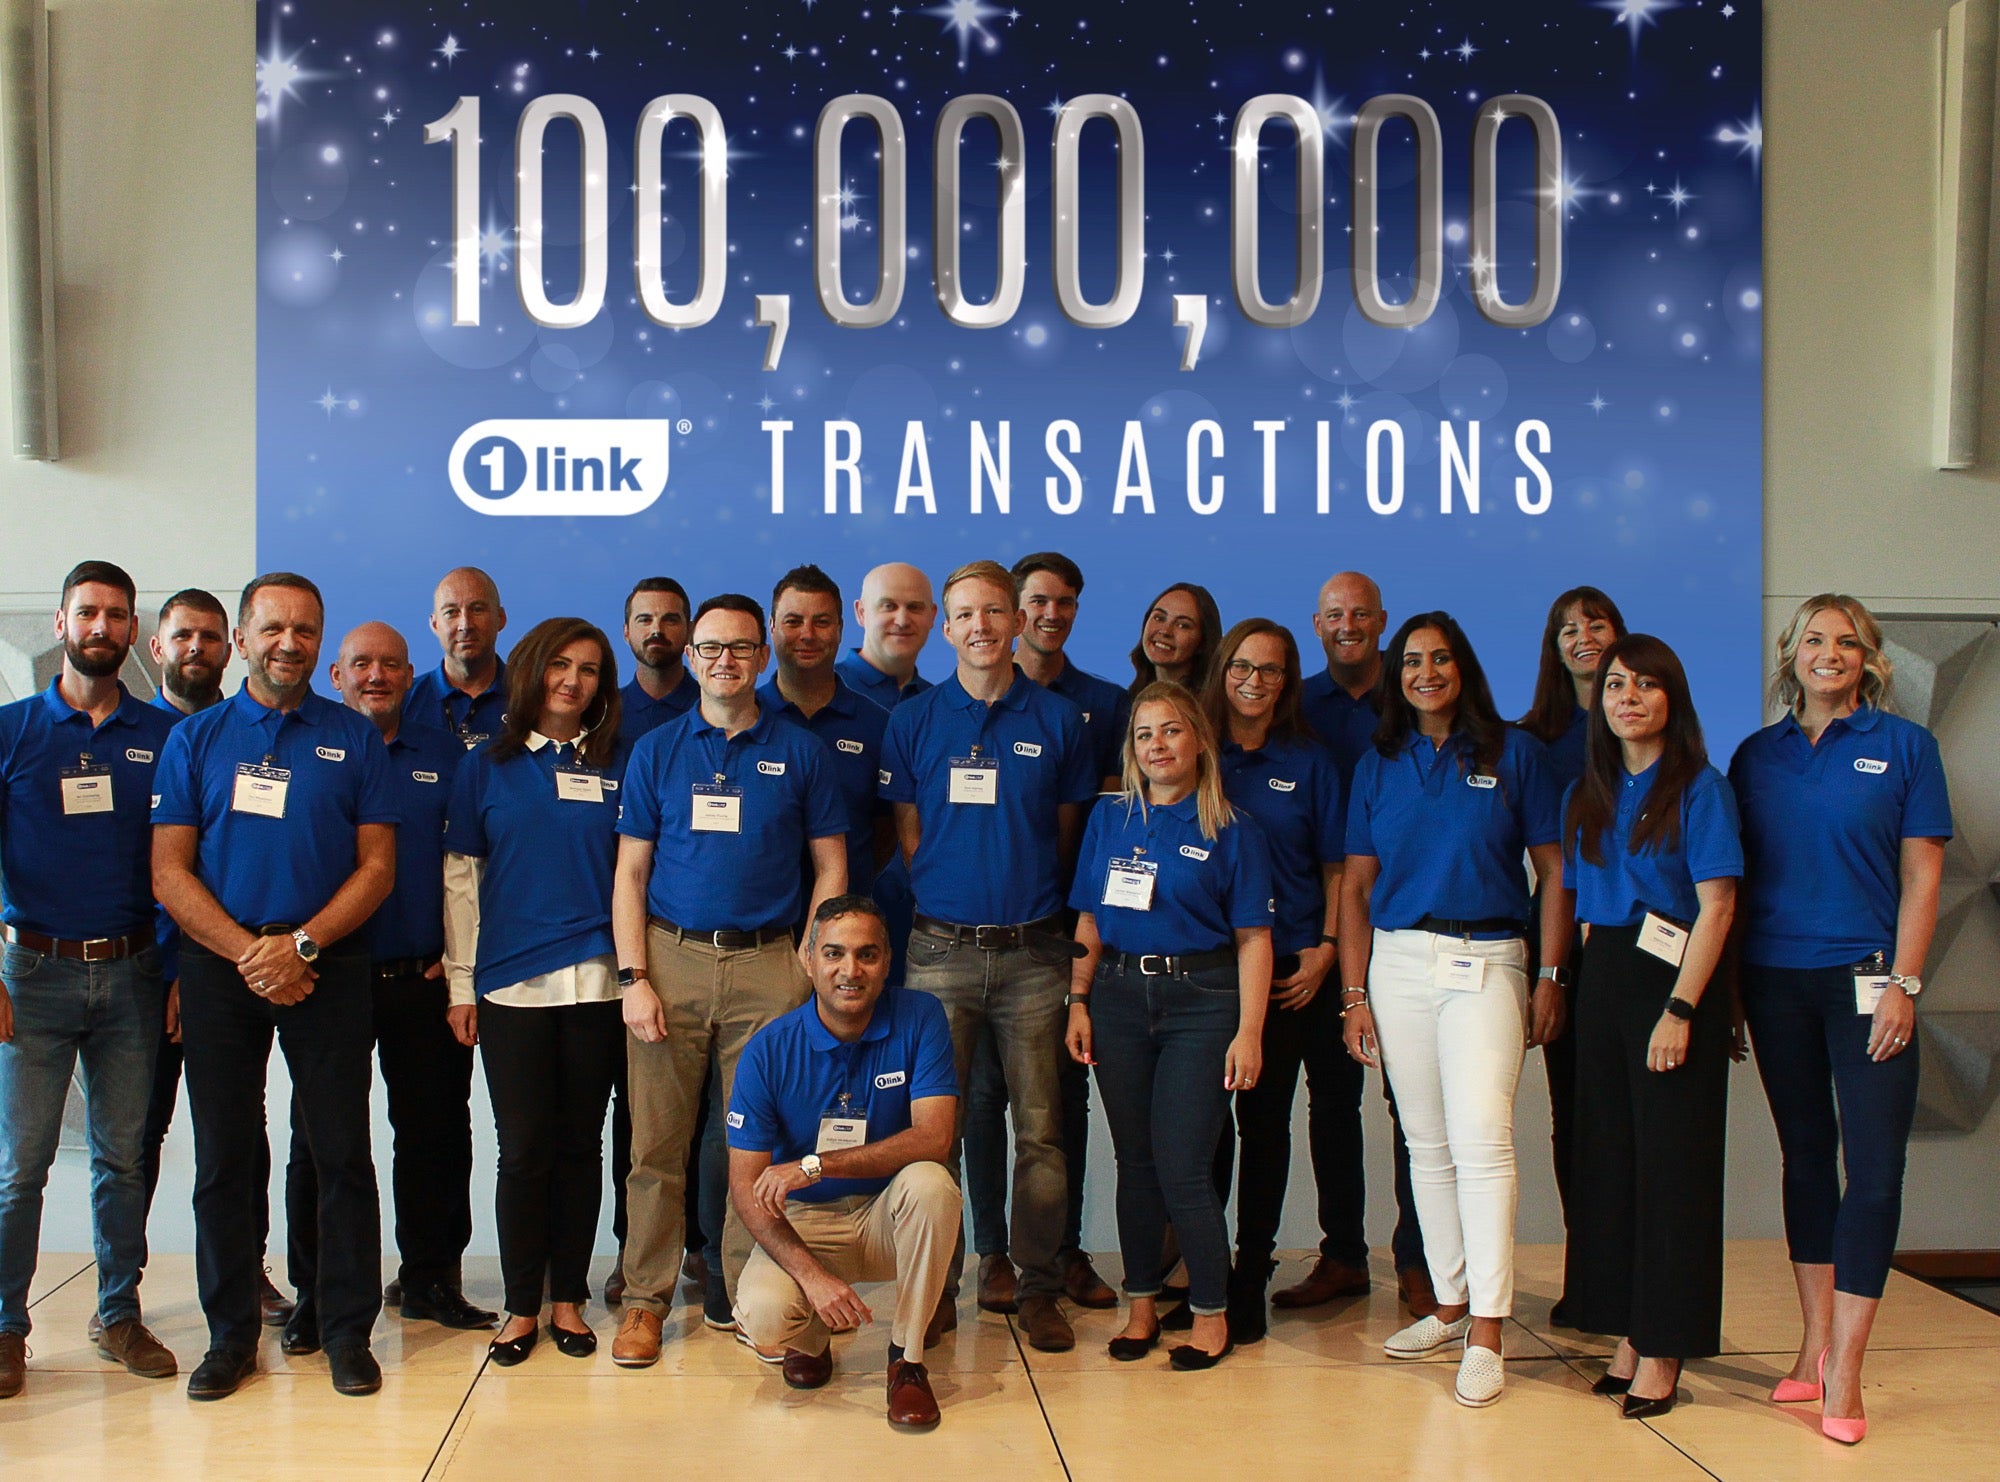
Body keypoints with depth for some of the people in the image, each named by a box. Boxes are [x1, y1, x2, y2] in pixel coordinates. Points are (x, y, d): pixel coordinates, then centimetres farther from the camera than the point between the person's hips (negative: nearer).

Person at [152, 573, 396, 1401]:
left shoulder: (353, 740, 5)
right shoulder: (195, 739, 7)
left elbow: (377, 866, 2)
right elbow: (169, 872, 1)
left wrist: (301, 944, -12)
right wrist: (248, 952, -11)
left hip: (327, 968, -1)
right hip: (218, 969, 1)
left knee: (342, 1153, 1)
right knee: (223, 1157, 6)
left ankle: (347, 1330, 12)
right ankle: (230, 1334, 18)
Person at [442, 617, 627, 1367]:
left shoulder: (616, 767, 8)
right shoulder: (487, 765, 6)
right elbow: (460, 876, 6)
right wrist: (460, 981, 2)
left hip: (596, 983, 1)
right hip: (510, 985, -1)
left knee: (580, 1143, 7)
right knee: (524, 1148, 2)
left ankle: (568, 1298, 18)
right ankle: (521, 1304, 14)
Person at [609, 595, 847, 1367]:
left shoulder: (800, 752, 6)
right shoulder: (656, 751, 8)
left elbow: (831, 869, 8)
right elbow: (630, 873, 7)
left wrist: (810, 973, -2)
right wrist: (633, 977, -3)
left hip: (767, 963, 0)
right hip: (671, 957, 1)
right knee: (658, 1143, 2)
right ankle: (646, 1298, 14)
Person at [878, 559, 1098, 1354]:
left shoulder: (1058, 720, 5)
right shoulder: (913, 720, 6)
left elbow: (1067, 835, 12)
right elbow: (908, 837, 10)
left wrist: (1030, 895, 7)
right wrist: (951, 893, 3)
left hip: (1032, 952, 0)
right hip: (941, 949, 0)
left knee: (1040, 1129, 2)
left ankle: (1041, 1289, 14)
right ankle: (936, 1287, 15)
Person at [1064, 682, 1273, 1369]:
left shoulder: (1232, 829, -1)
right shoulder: (1109, 818, 9)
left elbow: (1253, 937, -3)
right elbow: (1089, 920, 12)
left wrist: (1248, 1032, -9)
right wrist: (1078, 1004, 4)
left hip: (1200, 1002, -3)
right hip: (1119, 998, 3)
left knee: (1181, 1169, -5)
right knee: (1135, 1163, 8)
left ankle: (1211, 1313, 10)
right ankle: (1141, 1304, 20)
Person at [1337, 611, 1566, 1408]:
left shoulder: (1513, 751, 4)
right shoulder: (1379, 766, 11)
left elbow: (1553, 870, 4)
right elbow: (1356, 884, 10)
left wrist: (1551, 977, -3)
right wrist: (1353, 995, 4)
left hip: (1486, 962, -3)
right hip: (1398, 962, 3)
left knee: (1481, 1139, -13)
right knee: (1427, 1145, 8)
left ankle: (1486, 1335, -9)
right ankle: (1450, 1305, 19)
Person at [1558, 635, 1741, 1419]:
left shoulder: (1699, 787, -6)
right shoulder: (1586, 793, 12)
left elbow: (1716, 907, -12)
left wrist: (1680, 1010, -18)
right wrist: (1567, 981, 2)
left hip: (1671, 980, -6)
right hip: (1602, 979, 6)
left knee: (1671, 1163, -1)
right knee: (1608, 1156, 8)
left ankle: (1662, 1353, 6)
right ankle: (1627, 1336, 18)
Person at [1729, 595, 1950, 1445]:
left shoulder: (1903, 746, 1)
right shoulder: (1757, 756, 9)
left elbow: (1921, 875, -1)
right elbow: (1738, 878, 11)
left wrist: (1903, 984, -10)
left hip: (1863, 976, -3)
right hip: (1775, 981, 3)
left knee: (1875, 1167, -7)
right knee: (1805, 1156, 11)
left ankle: (1844, 1375, -2)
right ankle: (1815, 1344, 20)